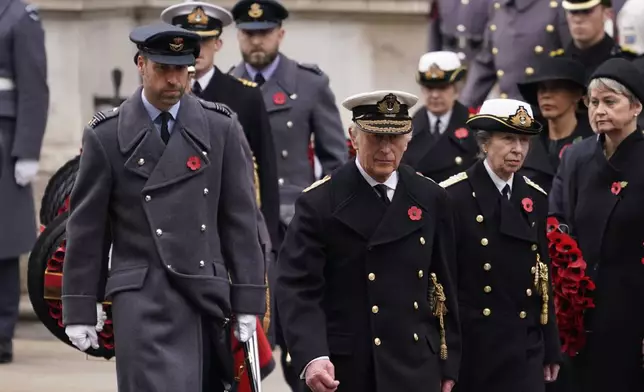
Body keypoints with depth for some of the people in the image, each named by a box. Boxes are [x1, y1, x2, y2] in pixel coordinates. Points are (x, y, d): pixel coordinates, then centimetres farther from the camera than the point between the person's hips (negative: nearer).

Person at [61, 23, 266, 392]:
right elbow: (86, 229, 4)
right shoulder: (106, 135, 1)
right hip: (144, 297, -3)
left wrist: (248, 301, 2)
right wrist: (80, 310, 3)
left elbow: (241, 219, 6)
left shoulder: (221, 127, 5)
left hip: (209, 292, 3)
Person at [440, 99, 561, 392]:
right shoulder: (453, 196, -7)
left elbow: (543, 277, 12)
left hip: (524, 348, 4)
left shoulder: (536, 199, 10)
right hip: (469, 345, -4)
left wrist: (550, 349, 11)